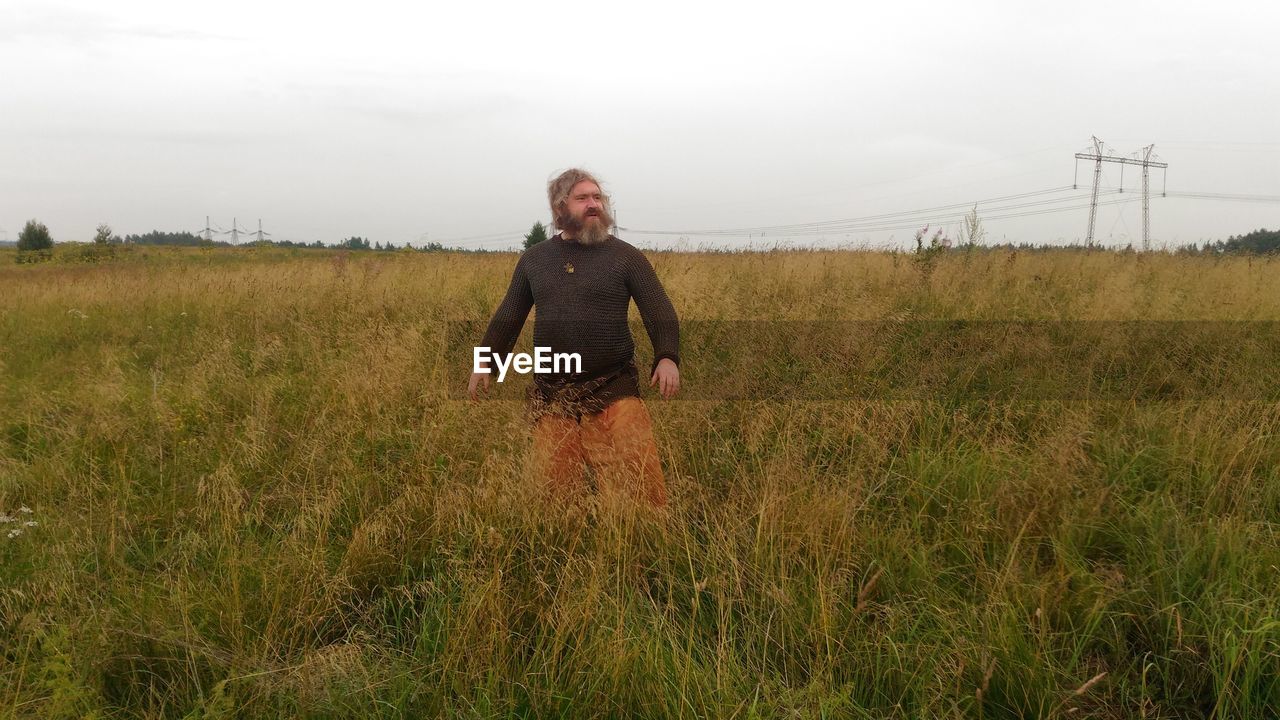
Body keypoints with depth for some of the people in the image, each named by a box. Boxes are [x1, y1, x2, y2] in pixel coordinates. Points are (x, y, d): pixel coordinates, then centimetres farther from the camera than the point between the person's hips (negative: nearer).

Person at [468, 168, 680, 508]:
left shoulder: (625, 256, 0)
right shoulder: (533, 259, 10)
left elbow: (660, 312, -5)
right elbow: (508, 316, 17)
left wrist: (668, 357, -21)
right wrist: (485, 362, 10)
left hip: (612, 391, -3)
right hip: (551, 396, 3)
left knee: (637, 477, -10)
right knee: (556, 482, 8)